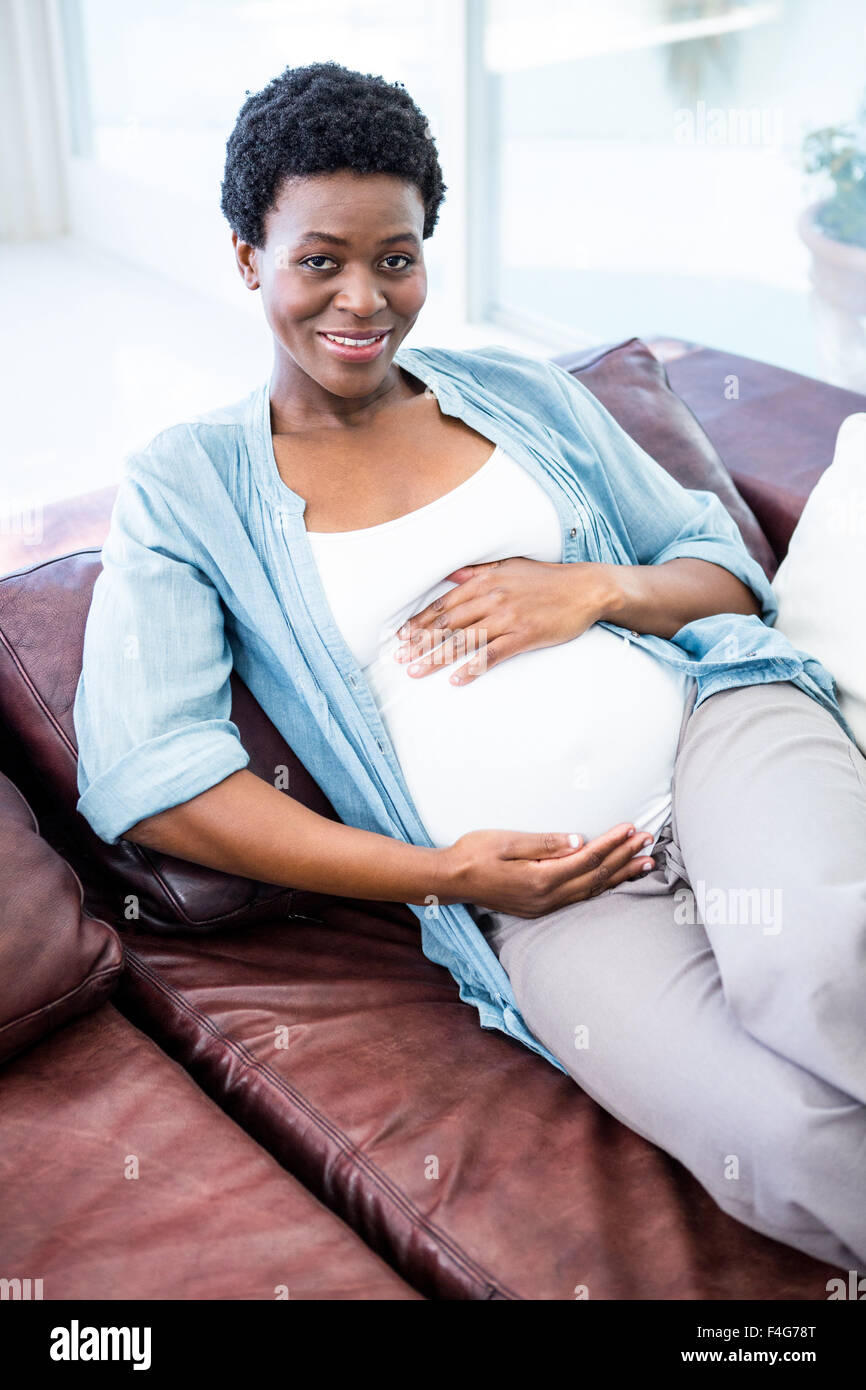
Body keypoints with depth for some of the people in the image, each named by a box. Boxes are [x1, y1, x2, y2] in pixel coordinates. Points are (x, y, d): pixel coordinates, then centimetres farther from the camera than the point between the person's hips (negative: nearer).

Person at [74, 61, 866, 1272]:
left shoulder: (519, 391, 18)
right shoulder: (184, 487, 9)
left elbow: (730, 567, 20)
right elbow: (141, 770, -4)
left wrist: (595, 589, -4)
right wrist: (441, 873, -10)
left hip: (718, 727, 3)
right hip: (546, 888, -2)